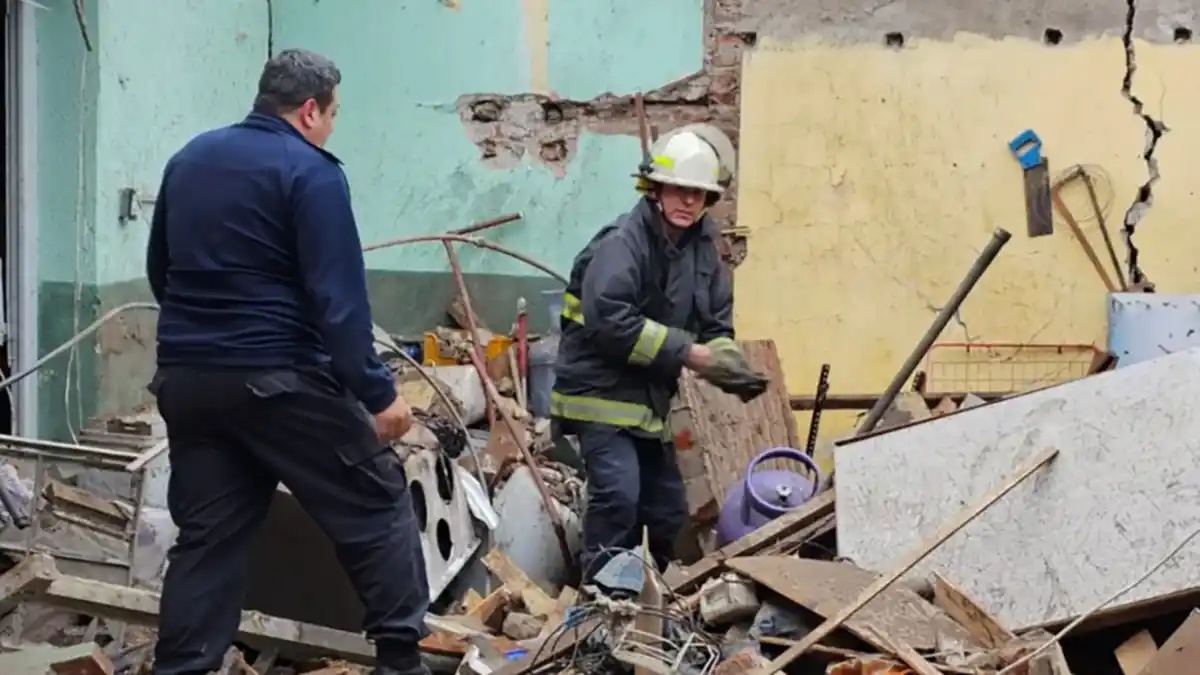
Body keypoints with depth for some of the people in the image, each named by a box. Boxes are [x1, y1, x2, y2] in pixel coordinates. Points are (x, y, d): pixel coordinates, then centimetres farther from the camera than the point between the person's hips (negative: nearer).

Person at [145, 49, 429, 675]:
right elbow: (338, 298, -16)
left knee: (206, 535, 11)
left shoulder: (189, 159, 14)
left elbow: (160, 271, 24)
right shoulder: (310, 171, -9)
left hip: (184, 377, 7)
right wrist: (376, 392, -14)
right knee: (377, 503, 6)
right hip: (278, 378, -7)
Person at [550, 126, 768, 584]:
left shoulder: (703, 250, 8)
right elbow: (610, 322, -30)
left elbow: (717, 326, 10)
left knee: (670, 512, 14)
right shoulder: (621, 244, -18)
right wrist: (688, 353, -26)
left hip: (651, 401, 8)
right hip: (601, 393, -8)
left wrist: (730, 367, -14)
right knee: (618, 495, -23)